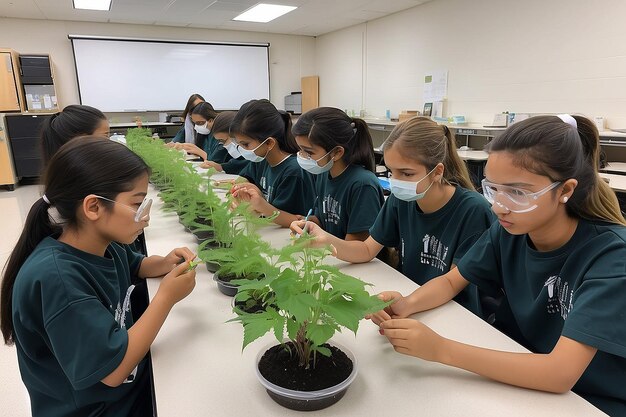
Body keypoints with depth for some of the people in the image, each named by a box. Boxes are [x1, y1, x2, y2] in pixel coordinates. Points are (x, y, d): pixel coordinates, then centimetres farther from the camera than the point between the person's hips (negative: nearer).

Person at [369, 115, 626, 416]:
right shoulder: (507, 232, -11)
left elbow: (561, 374, -31)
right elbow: (450, 282, 1)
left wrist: (440, 349, -36)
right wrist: (407, 305, -20)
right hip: (515, 378, 4)